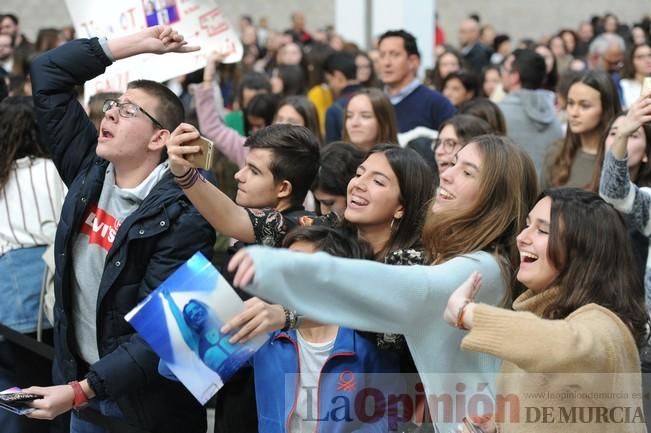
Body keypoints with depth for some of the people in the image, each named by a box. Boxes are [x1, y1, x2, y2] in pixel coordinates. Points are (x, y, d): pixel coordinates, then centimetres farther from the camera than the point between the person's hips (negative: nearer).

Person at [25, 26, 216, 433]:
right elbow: (47, 73, 2)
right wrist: (135, 43, -5)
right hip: (80, 380, 6)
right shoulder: (90, 170, -1)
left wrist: (80, 390, -26)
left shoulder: (181, 216, -20)